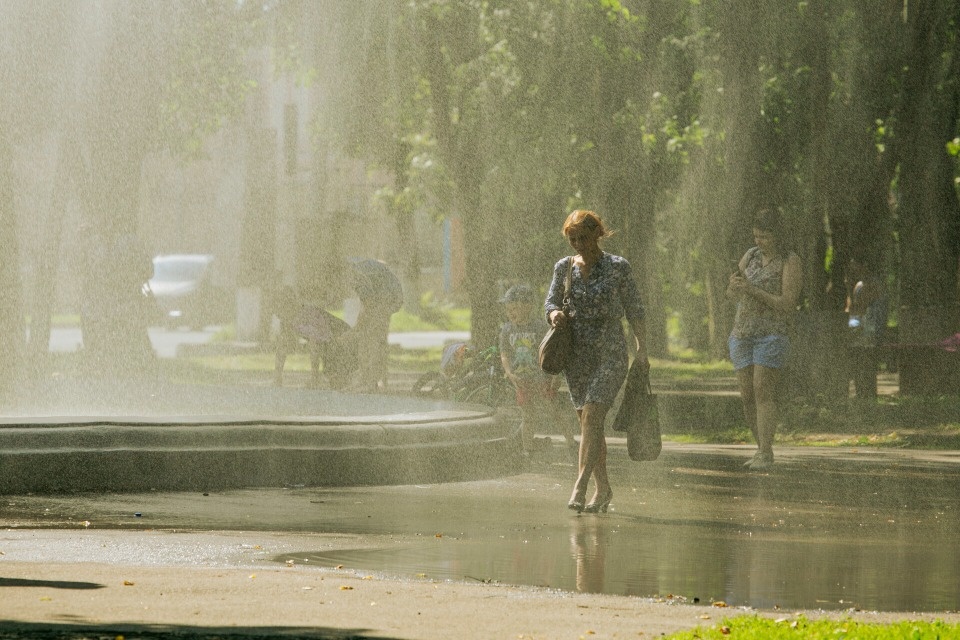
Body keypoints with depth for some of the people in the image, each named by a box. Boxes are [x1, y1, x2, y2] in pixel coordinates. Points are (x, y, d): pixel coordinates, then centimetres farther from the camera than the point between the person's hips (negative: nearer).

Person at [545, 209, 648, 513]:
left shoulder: (618, 267, -3)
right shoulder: (564, 268, 8)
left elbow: (634, 311, 0)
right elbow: (551, 301, 13)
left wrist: (642, 350, -3)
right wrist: (555, 314, -12)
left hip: (610, 353, -5)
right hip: (577, 355, 5)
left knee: (591, 418, -16)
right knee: (588, 423, 8)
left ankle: (579, 489, -23)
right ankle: (603, 488, 18)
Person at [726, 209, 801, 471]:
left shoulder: (789, 262, -6)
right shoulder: (751, 255, 12)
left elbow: (788, 304, -13)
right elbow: (731, 294, 16)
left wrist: (753, 290, -20)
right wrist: (734, 285, -9)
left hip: (772, 334, -6)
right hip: (742, 332, 6)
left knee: (763, 392, -16)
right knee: (747, 396, 3)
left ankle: (765, 454, -18)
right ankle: (762, 448, 14)